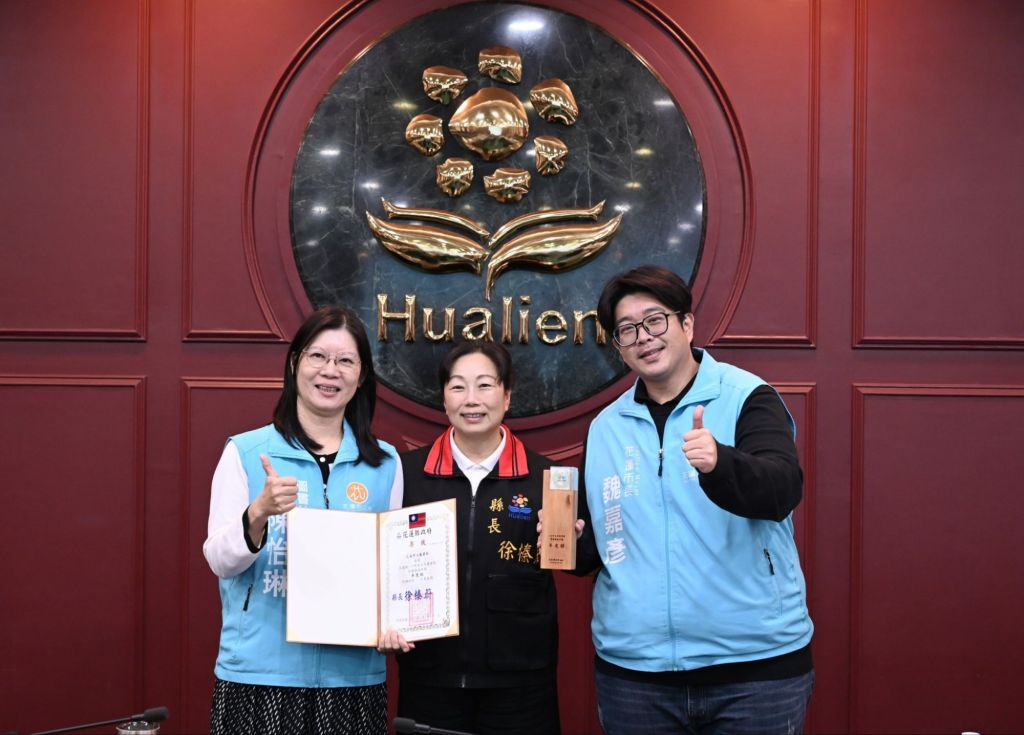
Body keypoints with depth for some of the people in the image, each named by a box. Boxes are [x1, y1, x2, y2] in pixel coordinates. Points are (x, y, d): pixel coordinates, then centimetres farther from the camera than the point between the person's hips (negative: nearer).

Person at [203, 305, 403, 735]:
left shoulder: (385, 463, 6)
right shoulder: (245, 453, -1)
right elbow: (220, 561, -4)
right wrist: (259, 513, -22)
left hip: (353, 675, 2)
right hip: (259, 673, -2)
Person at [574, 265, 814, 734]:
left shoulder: (747, 399, -4)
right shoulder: (605, 428, 9)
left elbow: (782, 490, -21)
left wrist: (719, 463, -39)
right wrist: (572, 545, -3)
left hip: (756, 662, -3)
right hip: (633, 668, 4)